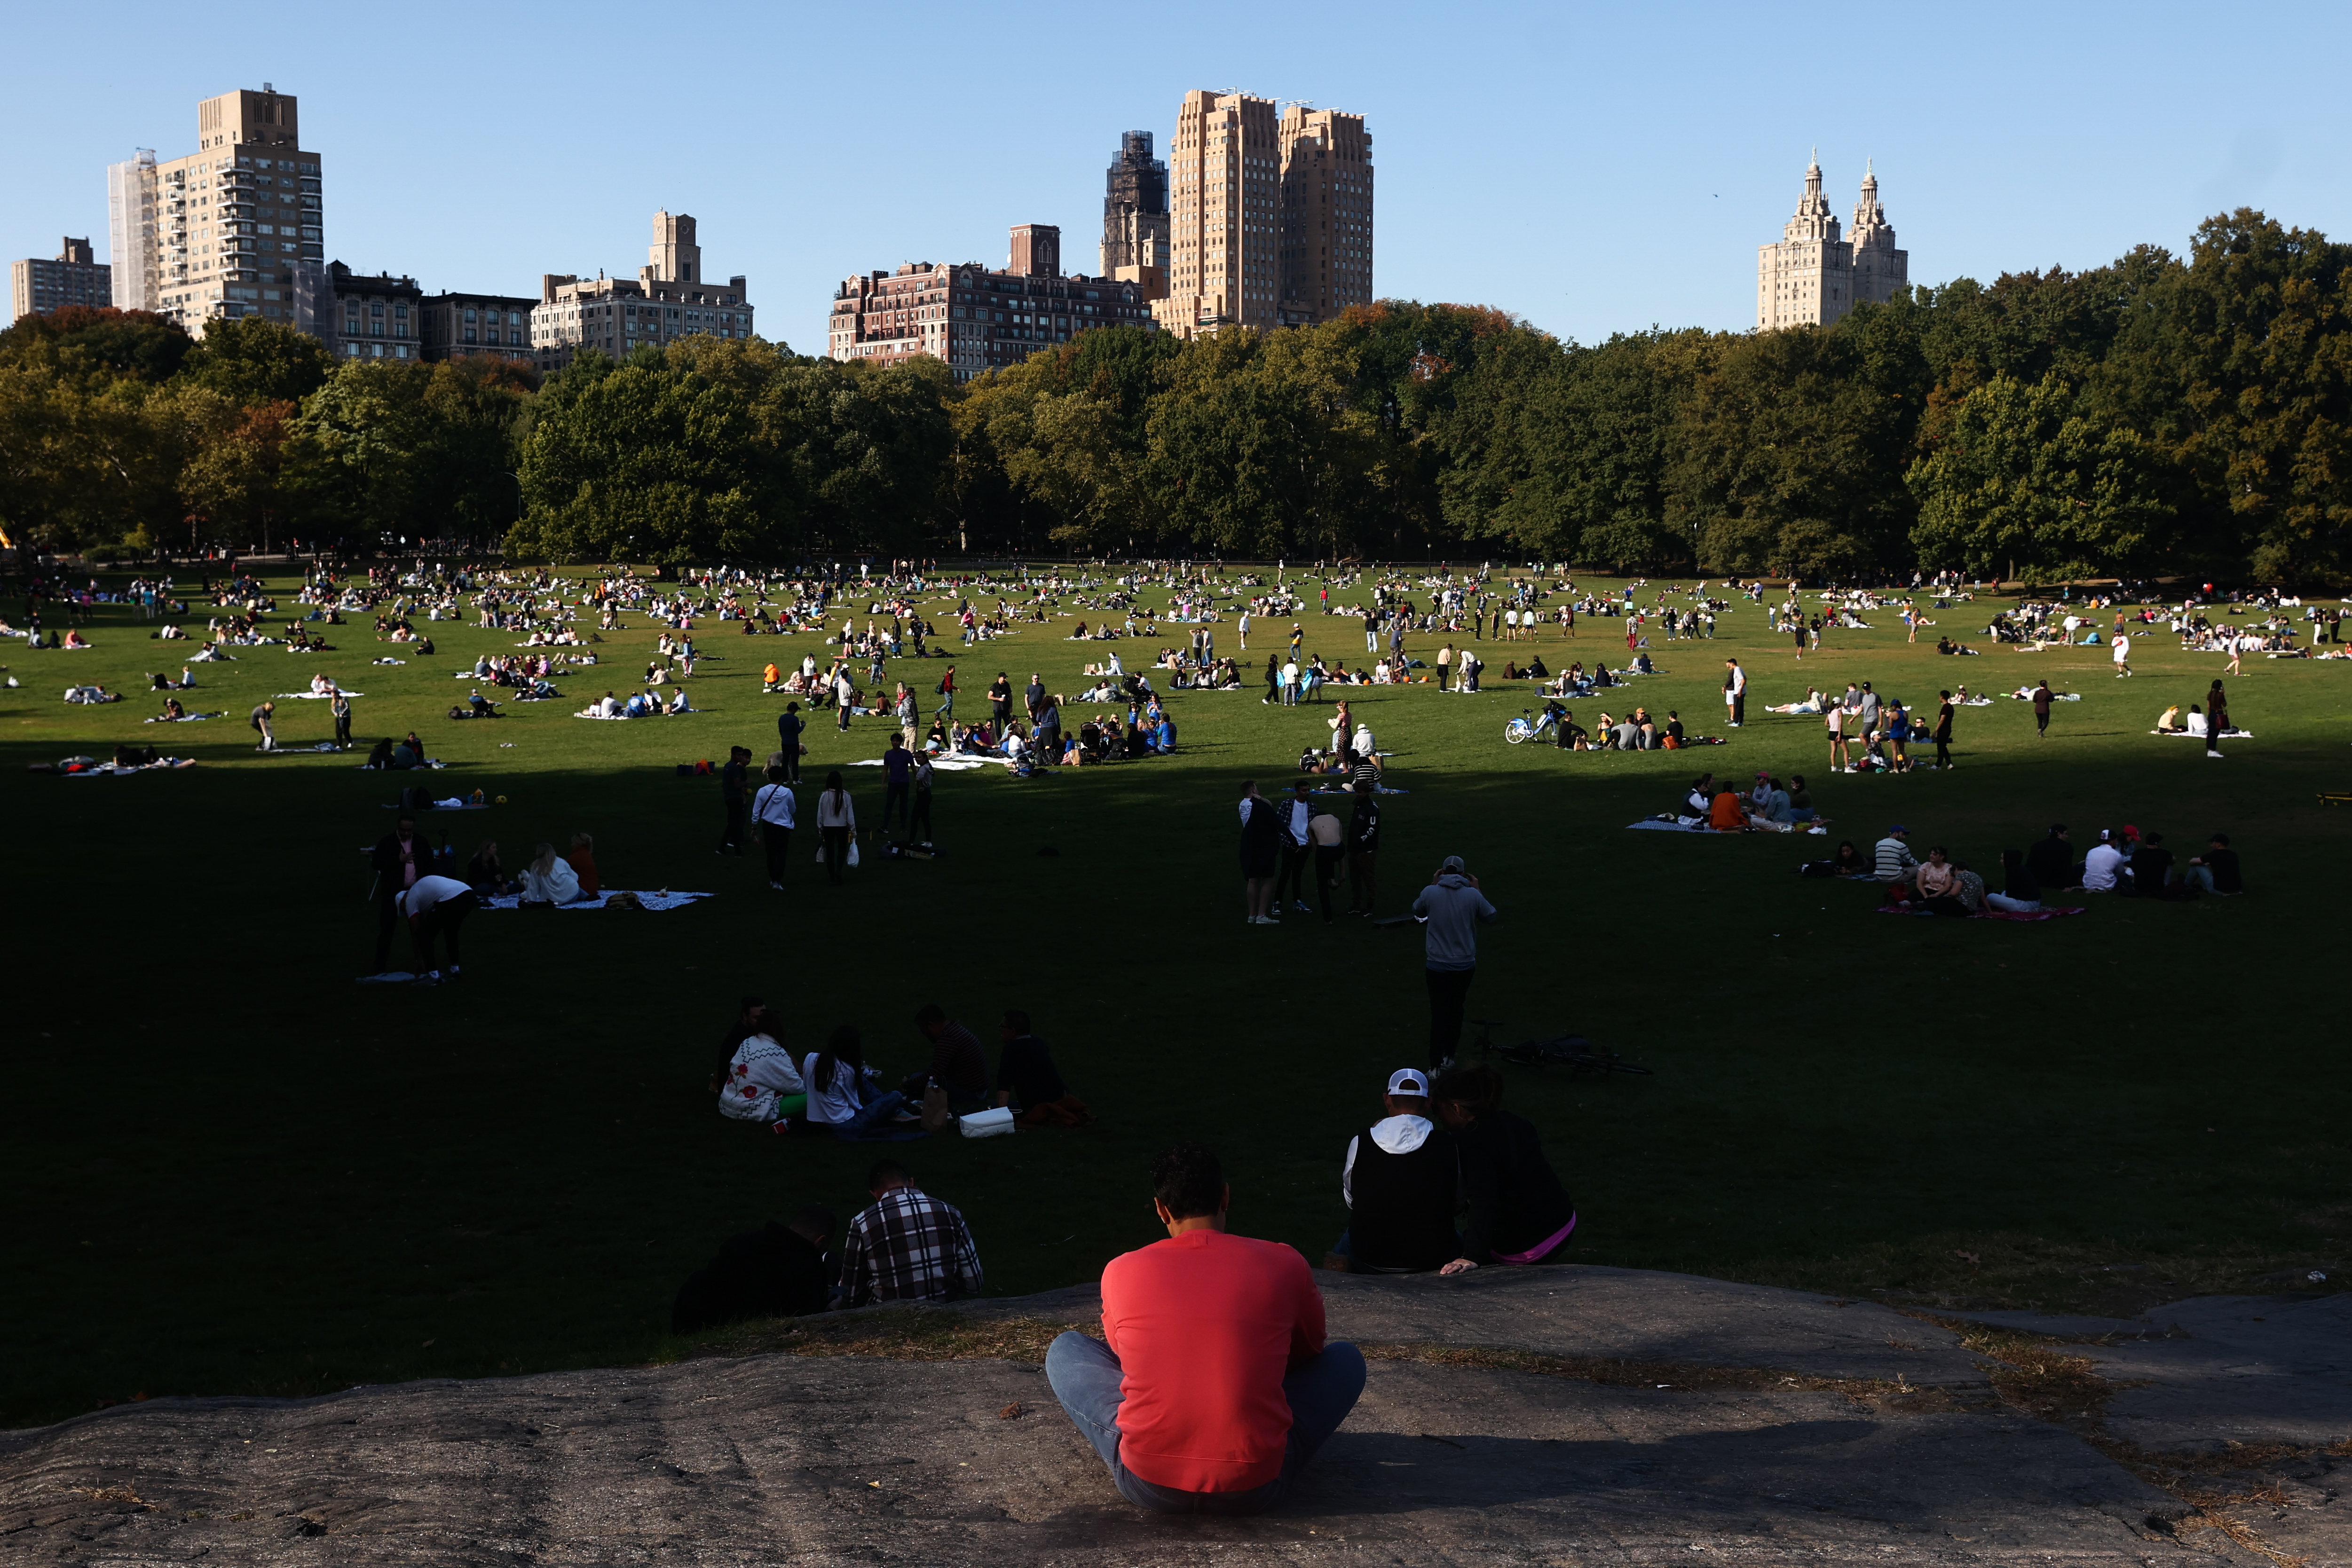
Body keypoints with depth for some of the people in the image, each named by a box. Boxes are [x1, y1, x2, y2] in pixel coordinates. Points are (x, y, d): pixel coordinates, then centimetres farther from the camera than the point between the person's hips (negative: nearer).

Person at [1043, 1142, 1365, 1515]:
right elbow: (1309, 1349, 20)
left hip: (1147, 1486, 0)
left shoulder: (1120, 1272, 0)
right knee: (1347, 1359, 22)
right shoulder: (1284, 1266, -2)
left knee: (1065, 1351, 23)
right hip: (1255, 1490, 0)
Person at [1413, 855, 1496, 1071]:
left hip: (1437, 966, -1)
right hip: (1465, 965, 1)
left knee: (1439, 1013, 1)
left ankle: (1436, 1065, -6)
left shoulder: (1430, 892, -9)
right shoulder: (1472, 895, -8)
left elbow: (1417, 910, 11)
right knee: (1456, 1011, 20)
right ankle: (1448, 1057, 27)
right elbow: (1491, 917, 7)